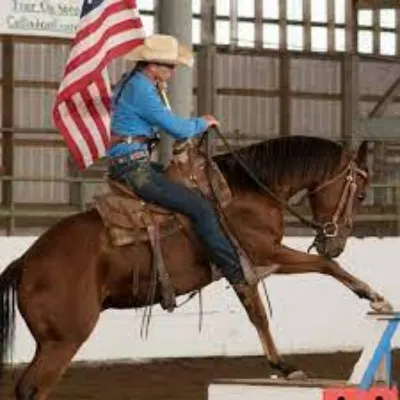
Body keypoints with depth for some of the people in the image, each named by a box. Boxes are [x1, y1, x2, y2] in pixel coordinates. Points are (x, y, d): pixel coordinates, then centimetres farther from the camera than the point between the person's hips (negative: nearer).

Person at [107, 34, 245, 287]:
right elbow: (176, 128, -15)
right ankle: (236, 272, -7)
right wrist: (203, 123, 2)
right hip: (134, 168, -11)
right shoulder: (141, 90, -18)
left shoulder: (131, 82, 14)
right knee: (200, 207, -11)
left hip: (124, 164, 11)